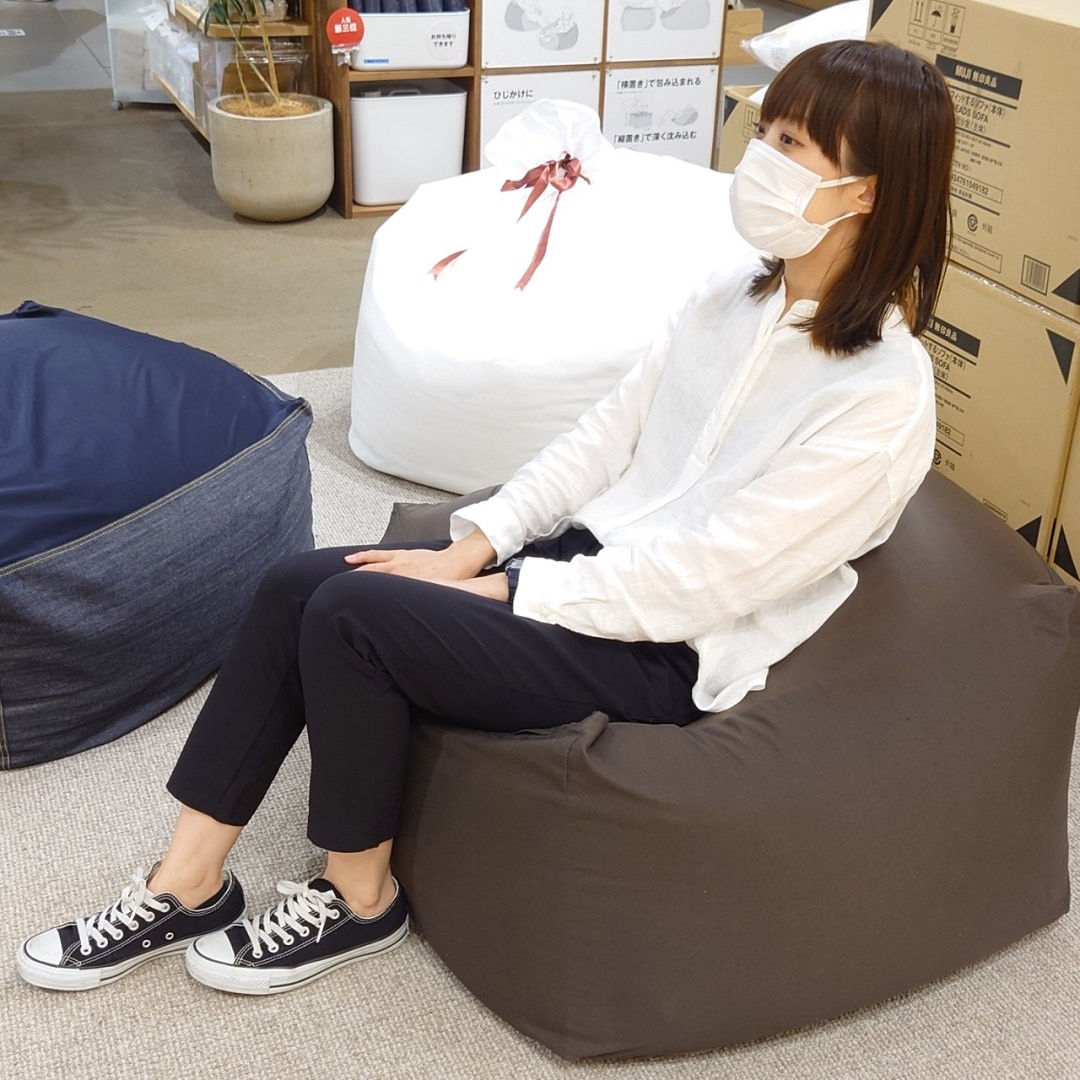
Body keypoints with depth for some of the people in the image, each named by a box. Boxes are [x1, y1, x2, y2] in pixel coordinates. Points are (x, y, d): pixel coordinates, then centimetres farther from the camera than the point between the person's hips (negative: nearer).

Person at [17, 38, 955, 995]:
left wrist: (500, 592, -16)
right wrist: (472, 545, -3)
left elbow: (705, 575, -22)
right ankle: (188, 886, 4)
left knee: (353, 612, -21)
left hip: (667, 650, -8)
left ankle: (360, 901, 2)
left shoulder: (882, 396, -21)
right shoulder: (739, 290, 4)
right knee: (294, 585, -8)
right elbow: (609, 434, 7)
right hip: (592, 553, 8)